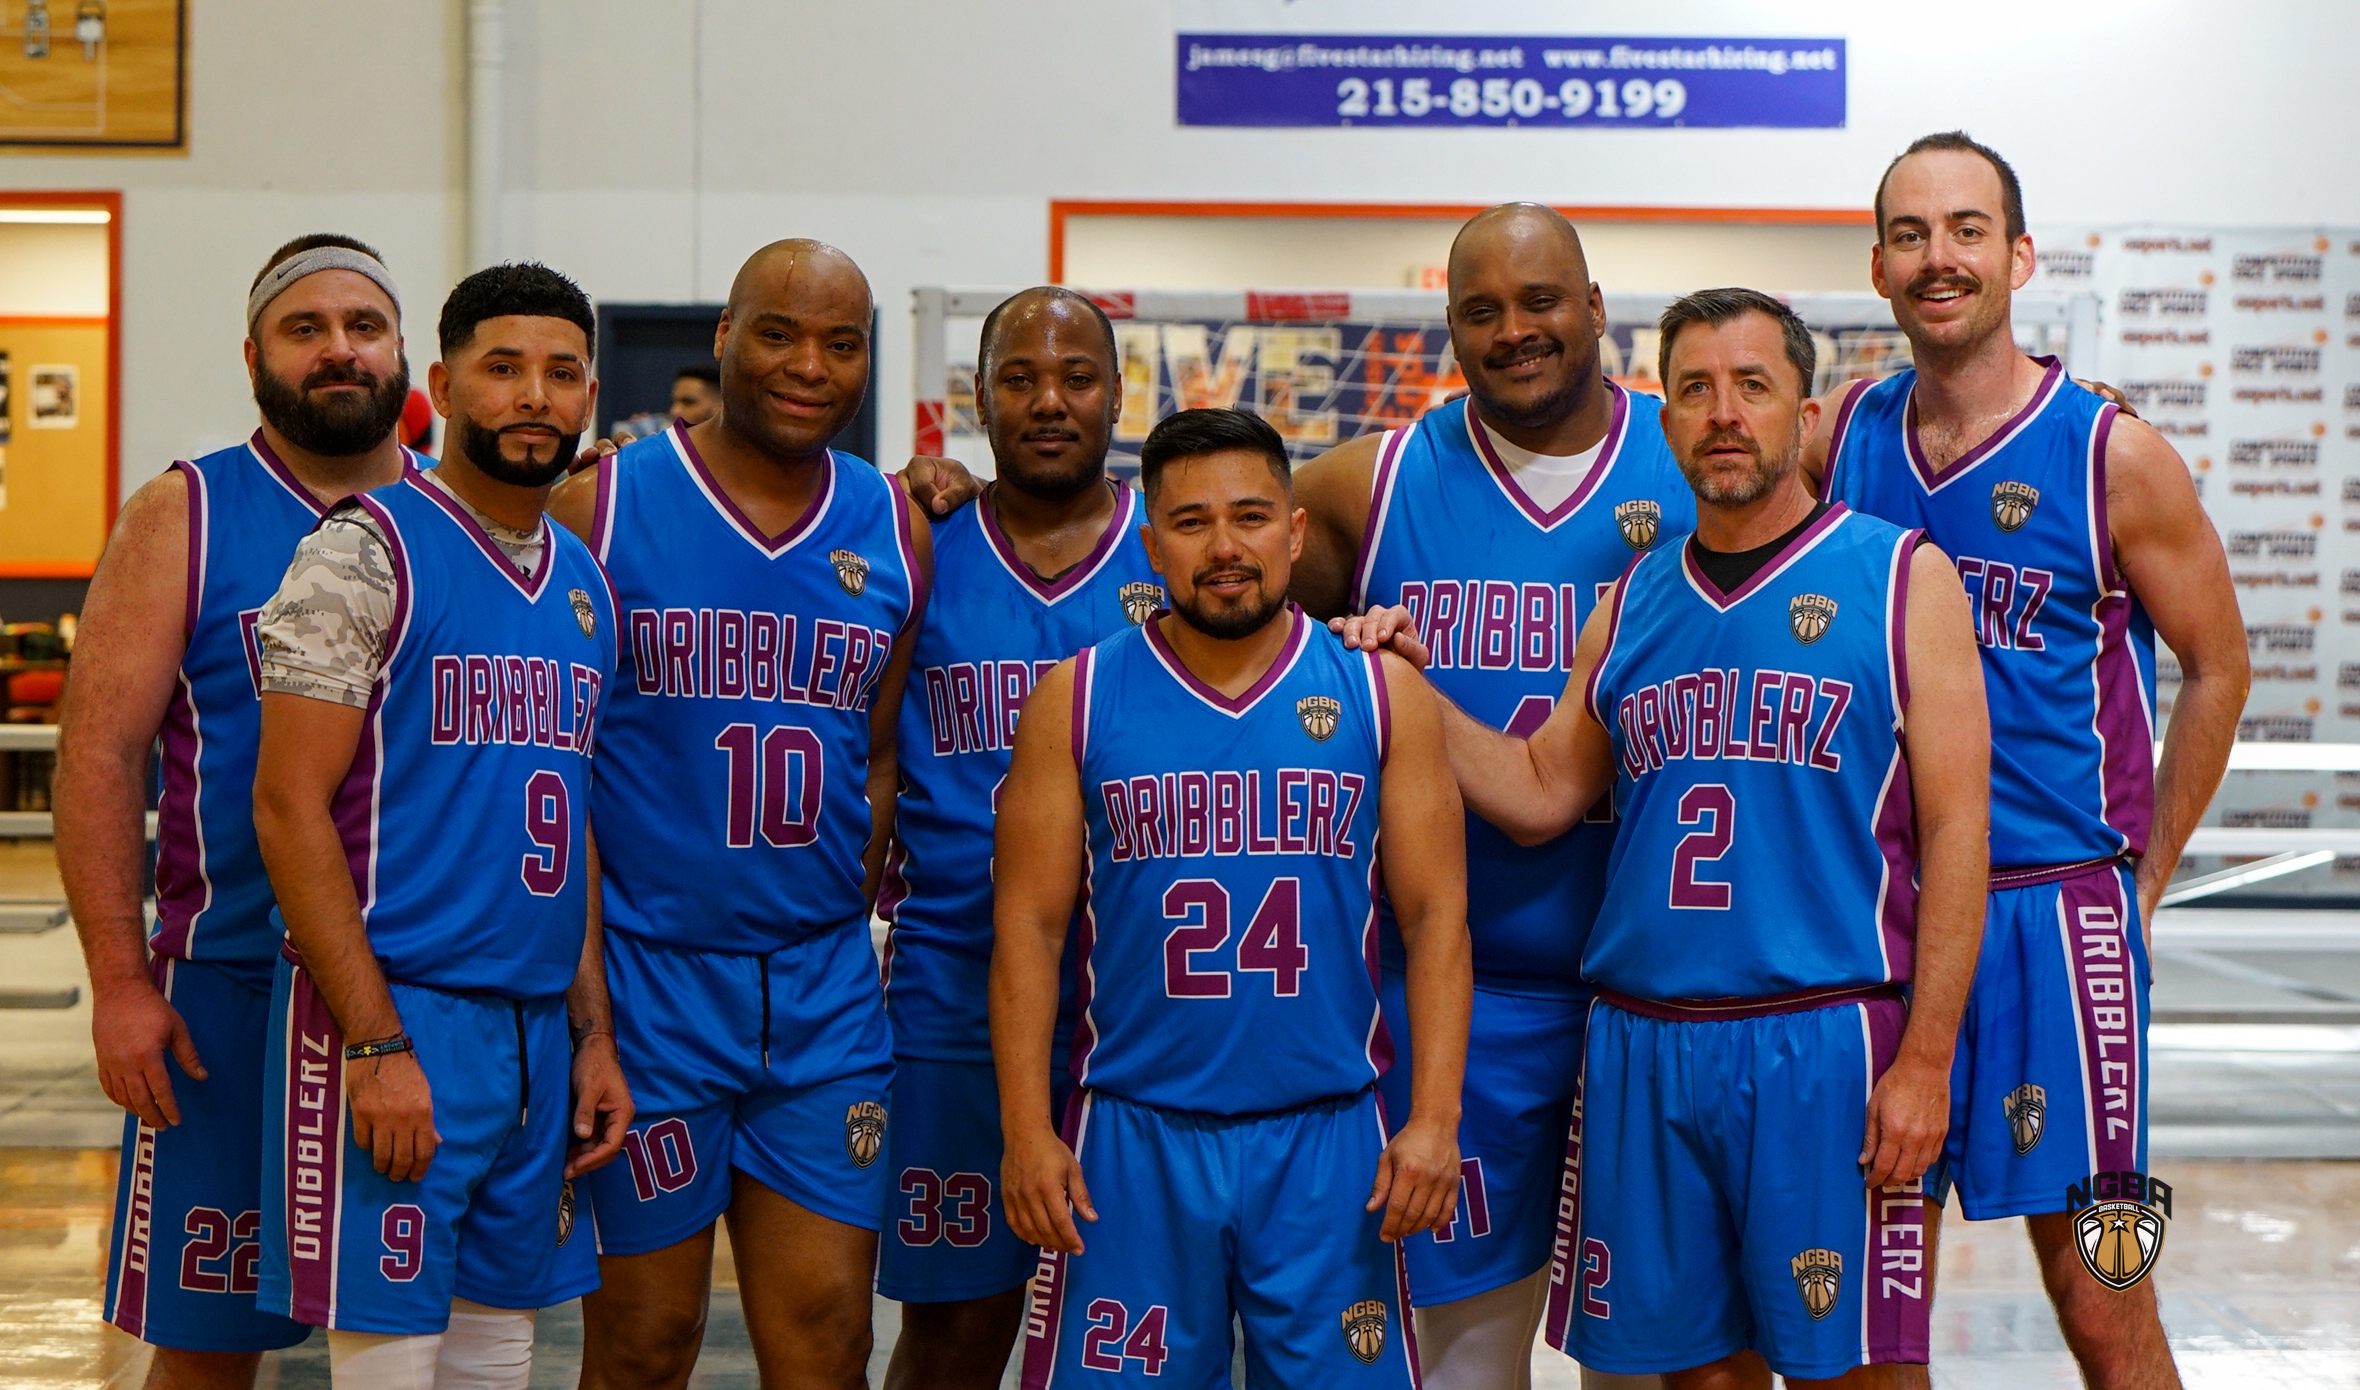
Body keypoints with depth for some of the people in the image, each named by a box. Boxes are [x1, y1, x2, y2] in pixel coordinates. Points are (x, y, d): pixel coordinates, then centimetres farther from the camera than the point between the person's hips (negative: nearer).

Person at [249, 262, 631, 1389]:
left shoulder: (584, 585, 14)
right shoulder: (368, 551, -8)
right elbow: (289, 808, -13)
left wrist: (593, 1032, 11)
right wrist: (375, 1042, -18)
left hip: (540, 1032, 7)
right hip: (397, 1017, -7)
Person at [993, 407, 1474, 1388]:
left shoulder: (1382, 692, 3)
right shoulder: (1076, 702, 2)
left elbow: (1435, 916, 2)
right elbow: (1029, 925, 1)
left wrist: (1435, 1118, -7)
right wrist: (1026, 1131, -6)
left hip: (1330, 1134, 0)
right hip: (1132, 1134, 0)